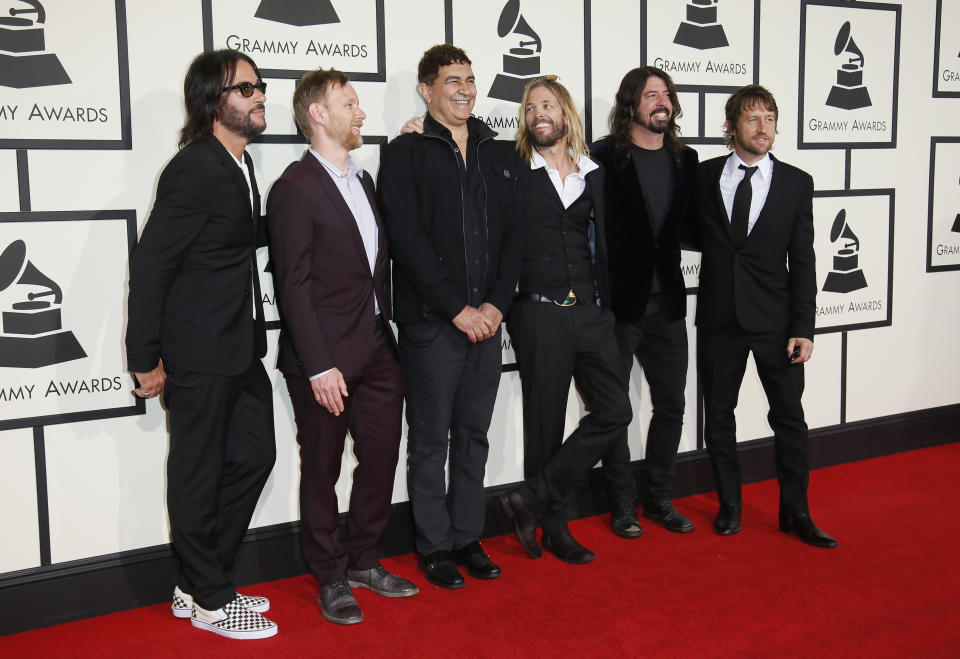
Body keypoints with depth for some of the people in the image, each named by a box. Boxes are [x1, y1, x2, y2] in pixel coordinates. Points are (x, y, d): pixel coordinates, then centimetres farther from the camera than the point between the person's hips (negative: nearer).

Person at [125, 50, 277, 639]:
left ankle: (200, 584, 31)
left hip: (241, 349, 10)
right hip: (200, 354, -10)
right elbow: (150, 265, -17)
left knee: (254, 456, 16)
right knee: (199, 475, 5)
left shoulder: (240, 165, 11)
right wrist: (146, 359, -15)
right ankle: (209, 600, 23)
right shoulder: (194, 170, -18)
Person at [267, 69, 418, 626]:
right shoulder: (296, 188, -11)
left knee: (381, 458, 13)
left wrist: (388, 327, 9)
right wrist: (319, 366, -18)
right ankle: (331, 577, 23)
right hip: (326, 358, -7)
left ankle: (363, 560, 32)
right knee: (323, 470, 8)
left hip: (379, 350, 7)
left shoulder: (364, 180, 14)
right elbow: (294, 286, -15)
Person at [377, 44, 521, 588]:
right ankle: (434, 546, 18)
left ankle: (467, 538, 25)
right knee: (431, 440, 5)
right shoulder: (406, 153, -3)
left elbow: (514, 235, 9)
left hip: (486, 321, 5)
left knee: (474, 436, 13)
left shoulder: (500, 154, 12)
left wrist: (497, 303, -5)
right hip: (431, 323, -5)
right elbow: (407, 239, -11)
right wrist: (457, 309, -14)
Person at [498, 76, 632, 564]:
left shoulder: (594, 173, 12)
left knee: (614, 411, -1)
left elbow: (601, 242, 18)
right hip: (539, 313, -4)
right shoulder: (514, 172, 1)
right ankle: (553, 527, 19)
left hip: (588, 311, 5)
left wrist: (605, 304, 15)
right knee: (545, 422, 4)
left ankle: (531, 498, 7)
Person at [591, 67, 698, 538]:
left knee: (671, 406, 11)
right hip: (617, 303, -5)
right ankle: (623, 504, 21)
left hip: (666, 303, 5)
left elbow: (691, 227, 17)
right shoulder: (604, 157, -8)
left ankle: (659, 498, 27)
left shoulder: (685, 160, 9)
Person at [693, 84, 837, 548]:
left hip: (775, 320, -1)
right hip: (719, 318, 1)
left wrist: (803, 328, -7)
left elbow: (803, 261, -2)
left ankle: (796, 513, 19)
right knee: (718, 415, 9)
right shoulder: (703, 177, 2)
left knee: (789, 417, 4)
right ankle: (729, 506, 25)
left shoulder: (796, 183, 1)